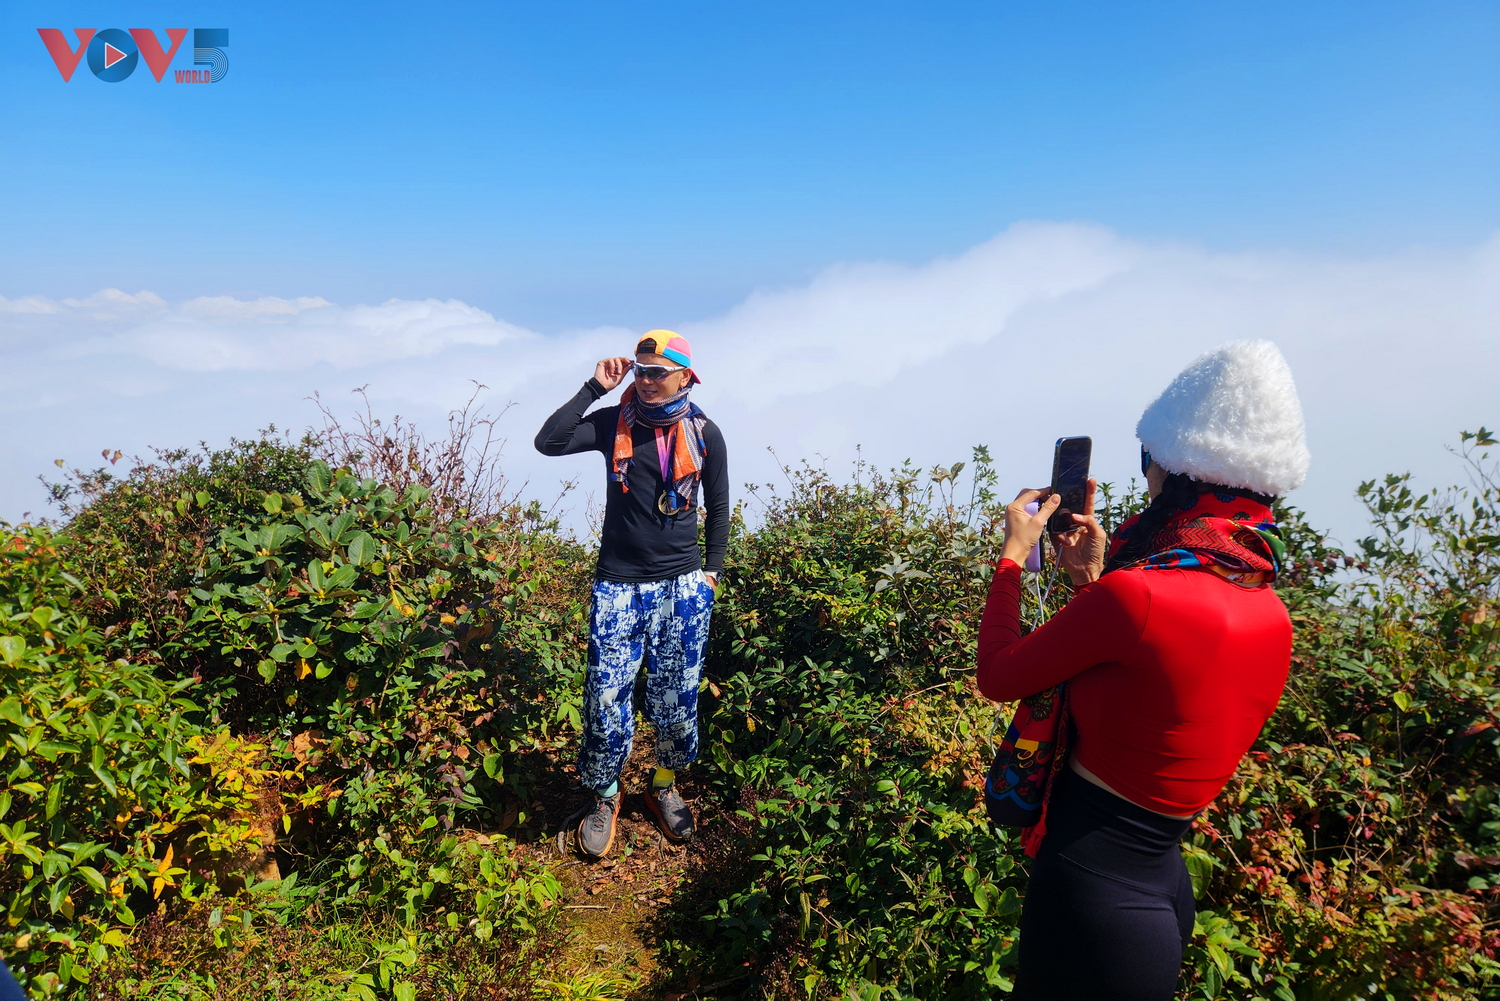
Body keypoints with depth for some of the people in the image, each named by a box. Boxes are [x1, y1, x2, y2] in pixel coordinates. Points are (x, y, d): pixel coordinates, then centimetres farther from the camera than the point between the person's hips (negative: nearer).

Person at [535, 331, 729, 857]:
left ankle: (665, 785, 33)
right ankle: (604, 796, 23)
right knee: (606, 697, -1)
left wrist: (712, 568, 7)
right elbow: (549, 442, -14)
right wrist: (595, 387, -11)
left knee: (676, 696, 9)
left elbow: (718, 507, 11)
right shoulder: (613, 423, 1)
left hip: (682, 586, 1)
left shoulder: (704, 433, 3)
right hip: (618, 585, -1)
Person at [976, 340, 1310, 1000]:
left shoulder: (1132, 595, -27)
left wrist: (1012, 554, -1)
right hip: (1164, 886, 8)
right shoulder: (1272, 617, -1)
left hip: (1090, 891, -8)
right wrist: (1092, 581, 6)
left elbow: (1000, 677, -12)